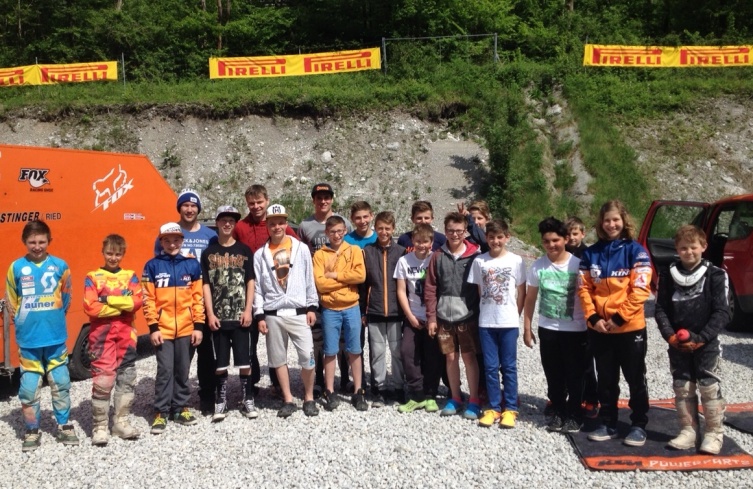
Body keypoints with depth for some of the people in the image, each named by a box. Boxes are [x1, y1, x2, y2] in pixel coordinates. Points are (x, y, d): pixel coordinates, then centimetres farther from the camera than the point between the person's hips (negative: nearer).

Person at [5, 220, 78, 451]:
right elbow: (11, 303, 9)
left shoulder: (60, 266, -3)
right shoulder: (16, 267, -2)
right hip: (28, 339, 0)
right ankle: (32, 431, 20)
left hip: (56, 337, 0)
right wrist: (24, 322, 9)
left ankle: (64, 426, 23)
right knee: (29, 387, 6)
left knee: (61, 384, 9)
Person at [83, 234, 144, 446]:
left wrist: (109, 299, -12)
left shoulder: (130, 276, 9)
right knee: (102, 379, -4)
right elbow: (90, 307, -11)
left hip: (126, 334, 3)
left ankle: (122, 421, 19)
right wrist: (123, 306, -9)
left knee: (126, 378, 8)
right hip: (102, 335, -3)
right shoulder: (93, 277, 1)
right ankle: (100, 426, 5)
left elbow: (138, 301, -5)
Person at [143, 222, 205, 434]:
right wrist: (153, 327, -7)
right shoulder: (152, 266, 1)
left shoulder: (192, 265, 5)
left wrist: (199, 325, 0)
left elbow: (198, 297, 5)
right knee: (165, 370, -1)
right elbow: (148, 299, -1)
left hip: (186, 329, 2)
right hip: (163, 329, -2)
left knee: (183, 370, 11)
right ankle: (161, 412, 10)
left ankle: (181, 408, 23)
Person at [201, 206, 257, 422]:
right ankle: (220, 401, 16)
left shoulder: (244, 250, 6)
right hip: (218, 316, 0)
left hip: (239, 315, 0)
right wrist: (210, 313, -5)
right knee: (220, 361, 6)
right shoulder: (209, 252, 6)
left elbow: (250, 282, 4)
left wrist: (248, 310, -5)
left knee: (244, 360, 2)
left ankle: (247, 400, 13)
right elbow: (206, 285, 3)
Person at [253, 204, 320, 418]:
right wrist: (260, 316, 0)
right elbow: (257, 287, 5)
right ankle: (288, 400, 19)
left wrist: (312, 307, 1)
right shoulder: (260, 254, 6)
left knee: (307, 356, -6)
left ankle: (309, 398, 11)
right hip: (273, 314, 2)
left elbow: (309, 280, 6)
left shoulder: (301, 249, 5)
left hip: (298, 312, -1)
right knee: (278, 359, 7)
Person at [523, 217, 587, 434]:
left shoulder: (578, 264, -9)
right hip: (547, 329, 2)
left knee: (574, 375, 6)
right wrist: (527, 328, 6)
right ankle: (558, 413, 25)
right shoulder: (537, 266, -2)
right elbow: (530, 299, 5)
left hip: (576, 330, -2)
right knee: (554, 376, 11)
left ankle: (574, 416, 19)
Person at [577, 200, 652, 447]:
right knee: (606, 379, 13)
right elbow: (584, 288, 3)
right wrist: (593, 317, -8)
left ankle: (639, 426, 20)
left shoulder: (635, 251, -5)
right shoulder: (591, 253, 5)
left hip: (631, 327, -3)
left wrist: (619, 317, -16)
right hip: (599, 328, 3)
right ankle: (608, 424, 24)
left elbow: (640, 289, -11)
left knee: (635, 379, 8)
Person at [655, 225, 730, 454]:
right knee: (682, 388, 9)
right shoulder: (668, 275, 4)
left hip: (706, 344, -3)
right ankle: (688, 431, 19)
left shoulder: (715, 275, -4)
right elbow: (661, 309, 4)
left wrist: (700, 338, -14)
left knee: (709, 388, 1)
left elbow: (722, 313, -8)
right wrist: (670, 336, -10)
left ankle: (714, 434, 11)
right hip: (677, 345, 3)